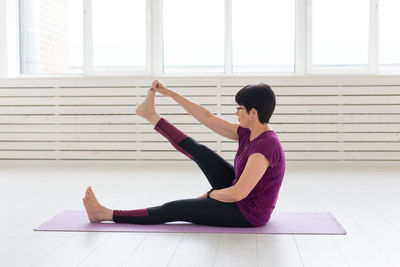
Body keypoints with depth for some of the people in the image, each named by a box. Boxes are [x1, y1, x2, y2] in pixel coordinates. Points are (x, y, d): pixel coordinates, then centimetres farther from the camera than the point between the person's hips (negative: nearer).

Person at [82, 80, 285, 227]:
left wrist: (209, 195, -13)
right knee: (199, 152, 8)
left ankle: (105, 215, 5)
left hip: (249, 213, -8)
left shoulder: (266, 146, -29)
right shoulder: (249, 133, -1)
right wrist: (170, 94, 7)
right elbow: (208, 118, 5)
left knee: (173, 209, -4)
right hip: (241, 196, 8)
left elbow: (238, 194, -34)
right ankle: (152, 116, 24)